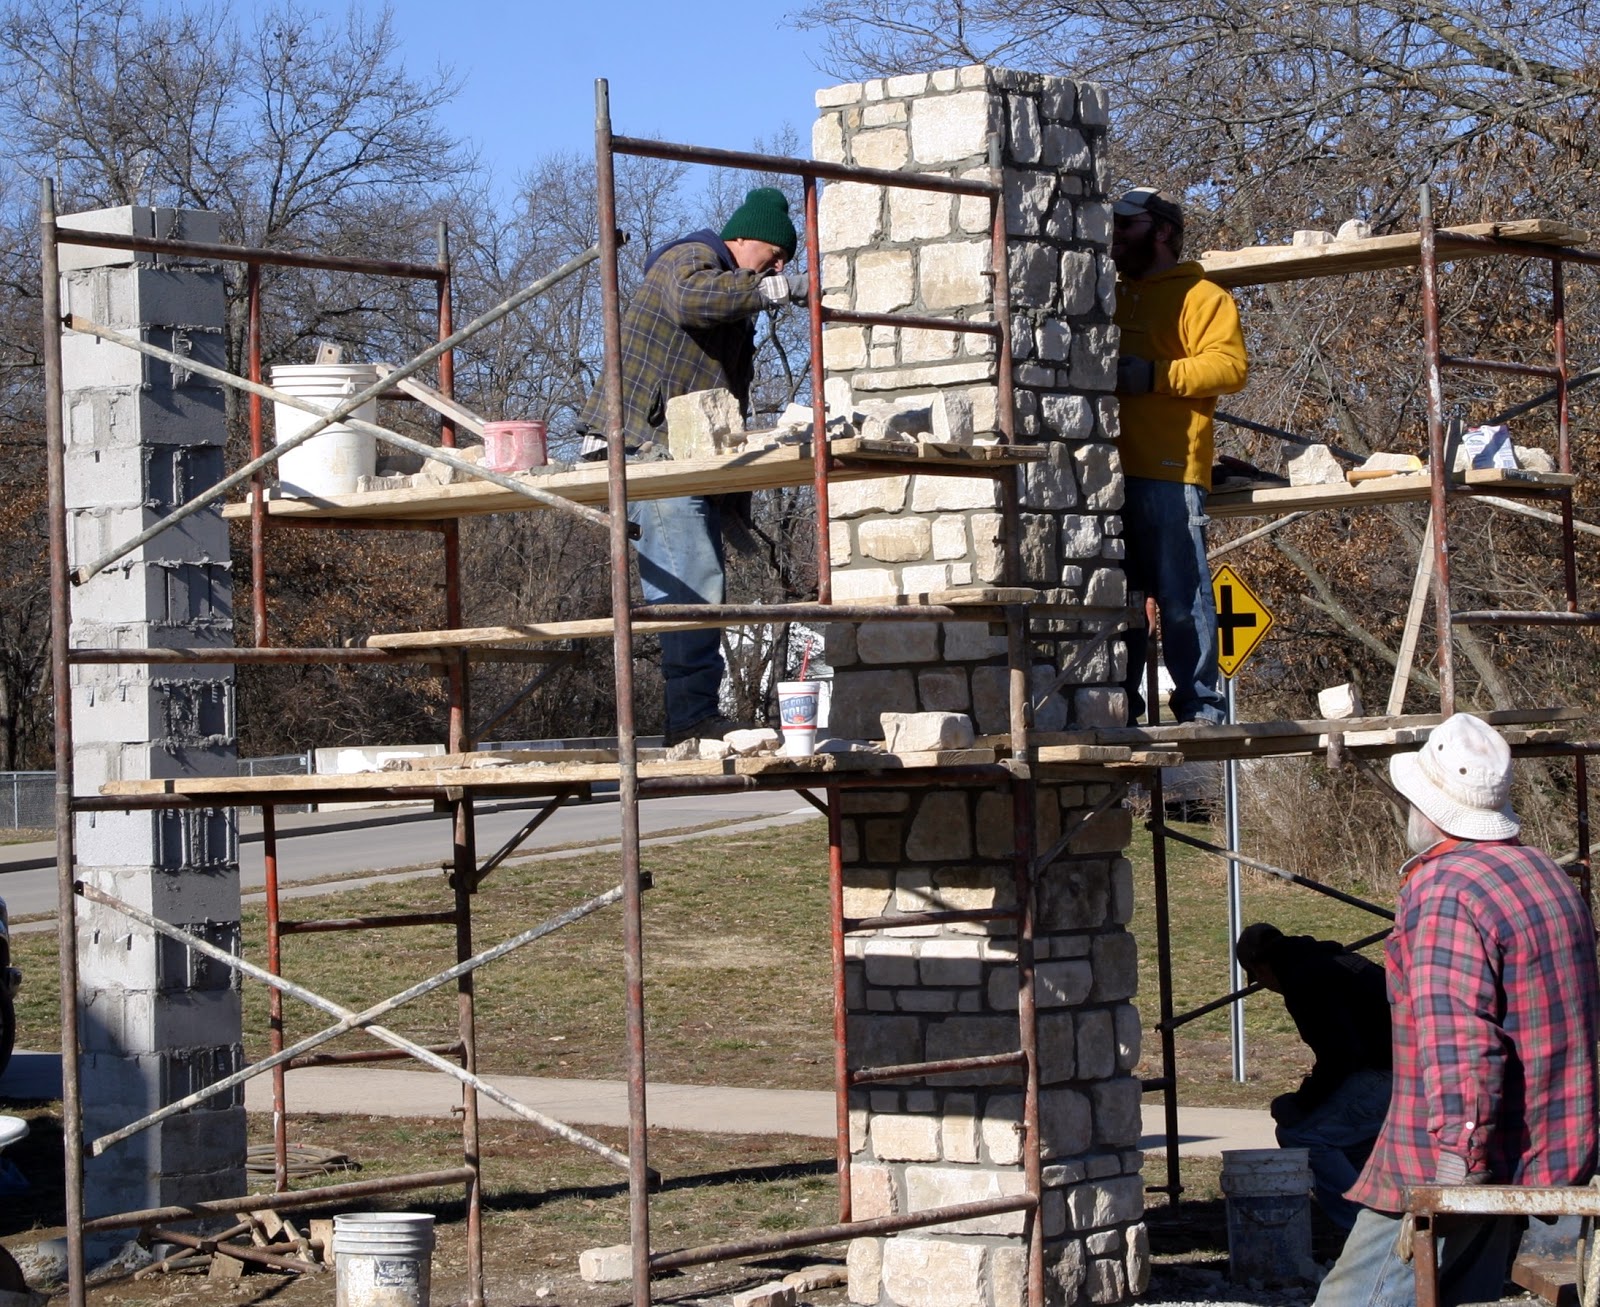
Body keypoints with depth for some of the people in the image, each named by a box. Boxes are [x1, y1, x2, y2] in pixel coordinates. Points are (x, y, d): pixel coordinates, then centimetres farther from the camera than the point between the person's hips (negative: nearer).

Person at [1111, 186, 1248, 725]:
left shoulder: (1200, 296, 3)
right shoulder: (1113, 297, 25)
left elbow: (1229, 366, -10)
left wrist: (1156, 376, -18)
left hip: (1169, 474, -7)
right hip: (1113, 474, 7)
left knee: (1182, 595, -8)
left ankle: (1201, 706, -5)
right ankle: (1120, 705, 11)